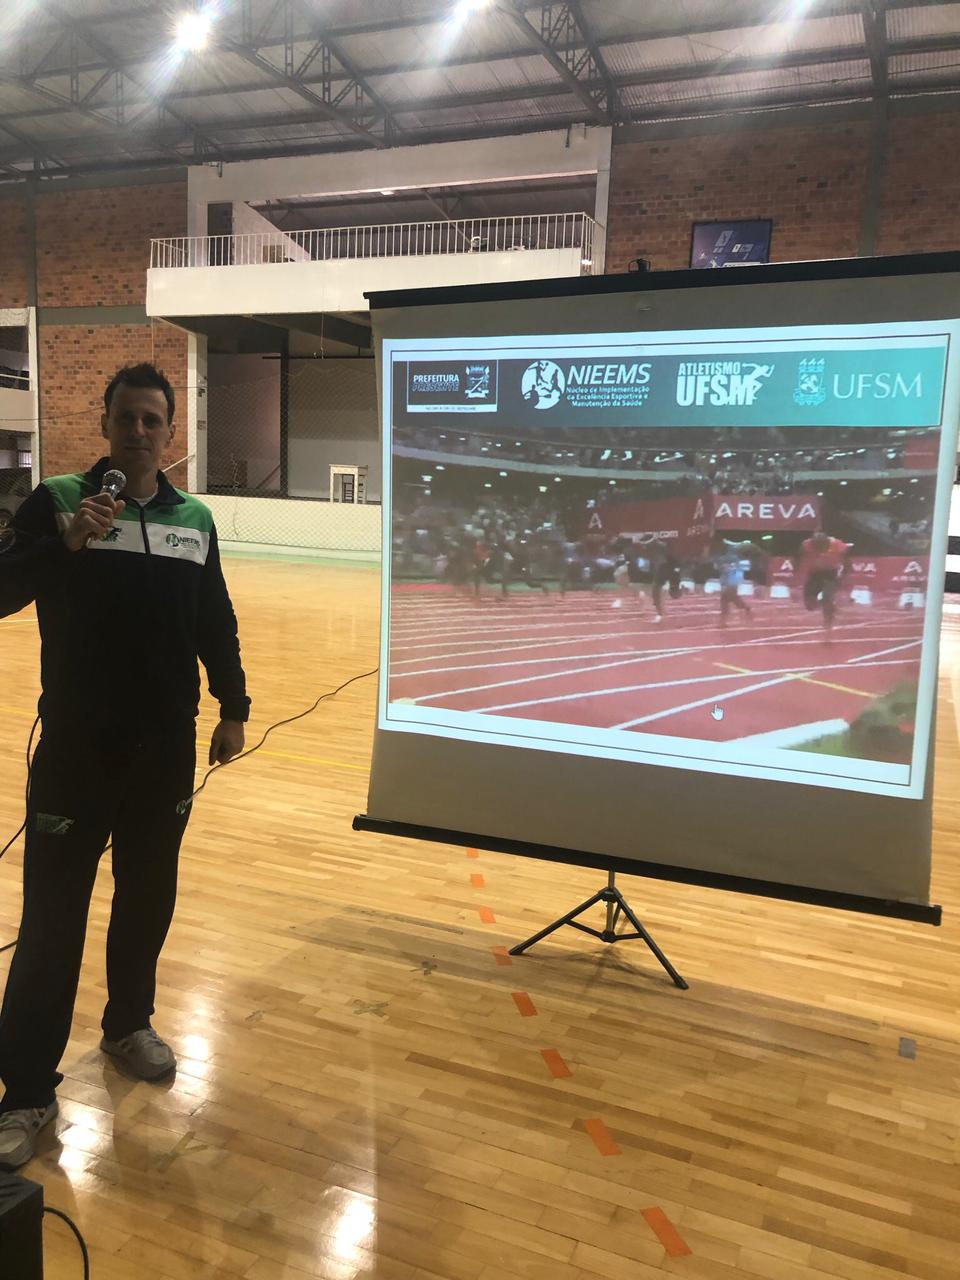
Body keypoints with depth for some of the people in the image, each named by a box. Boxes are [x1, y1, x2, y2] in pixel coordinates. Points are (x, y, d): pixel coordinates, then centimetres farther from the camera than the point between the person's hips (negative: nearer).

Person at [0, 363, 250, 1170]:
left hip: (166, 746, 4)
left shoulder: (195, 520, 6)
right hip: (77, 745, -3)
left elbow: (217, 625, 12)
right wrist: (66, 543, -26)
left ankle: (129, 1024, 38)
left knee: (148, 897, 16)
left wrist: (234, 709, 13)